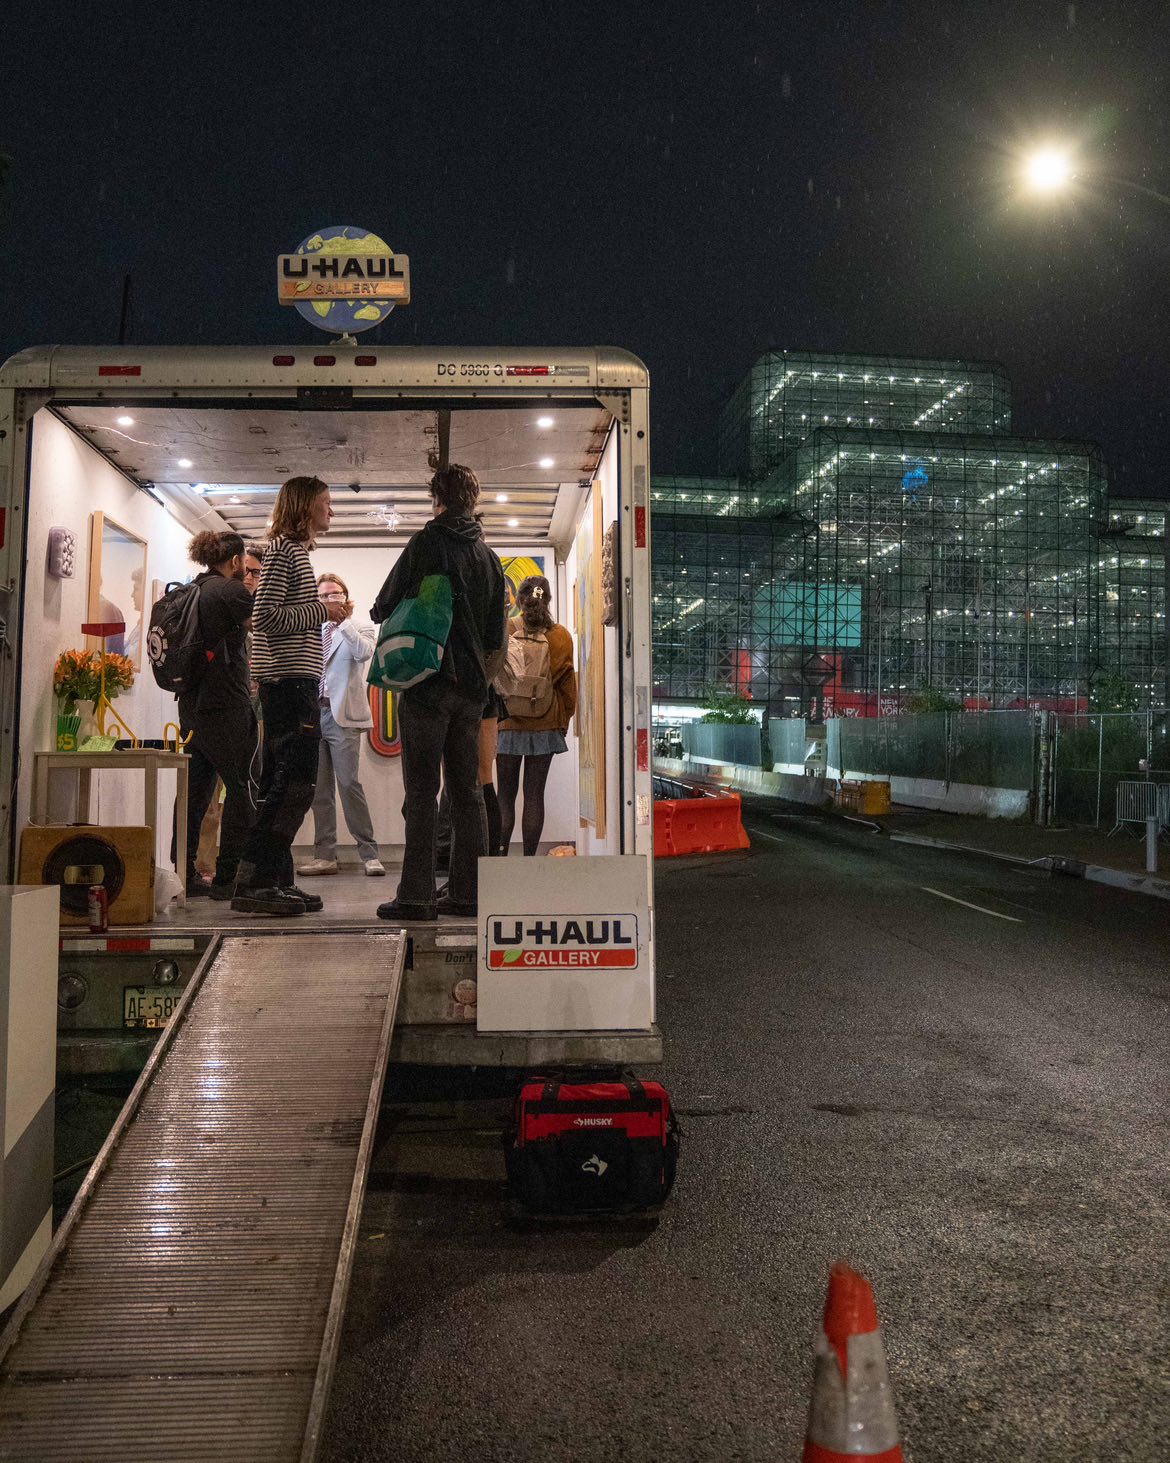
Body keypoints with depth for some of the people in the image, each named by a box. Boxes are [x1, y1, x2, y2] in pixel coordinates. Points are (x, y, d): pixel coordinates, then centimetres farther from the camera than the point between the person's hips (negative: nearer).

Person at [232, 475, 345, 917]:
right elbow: (265, 615, -17)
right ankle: (252, 883, -11)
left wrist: (323, 613, 16)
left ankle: (275, 880, 14)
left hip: (292, 682, 10)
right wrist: (321, 611, -11)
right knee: (295, 782, -13)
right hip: (289, 680, -10)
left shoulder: (296, 550, 23)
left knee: (283, 783, 10)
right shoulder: (284, 548, -7)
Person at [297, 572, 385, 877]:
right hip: (313, 715, 5)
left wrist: (342, 621, -15)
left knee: (349, 783, -12)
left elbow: (365, 652, -17)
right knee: (319, 789, 5)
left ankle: (369, 853, -5)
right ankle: (325, 855, 10)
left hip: (342, 717, -5)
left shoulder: (360, 630, 6)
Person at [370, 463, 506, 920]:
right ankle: (466, 892, 11)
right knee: (466, 791, 9)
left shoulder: (427, 543, -6)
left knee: (421, 792, -5)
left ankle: (416, 895, -6)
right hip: (471, 687, 6)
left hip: (427, 682, -6)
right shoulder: (489, 557, 13)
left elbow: (384, 609, -4)